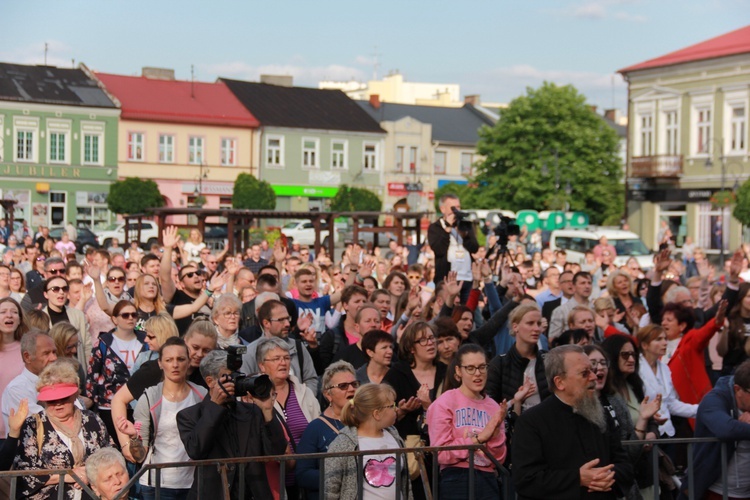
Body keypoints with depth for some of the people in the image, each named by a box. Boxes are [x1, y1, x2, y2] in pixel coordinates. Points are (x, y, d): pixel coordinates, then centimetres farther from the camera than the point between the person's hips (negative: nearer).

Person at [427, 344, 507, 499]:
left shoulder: (494, 407, 7)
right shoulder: (444, 403, -4)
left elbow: (498, 460, 8)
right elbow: (440, 454, -10)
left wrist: (495, 431, -8)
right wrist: (479, 438, -11)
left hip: (489, 482, 4)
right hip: (457, 482, -4)